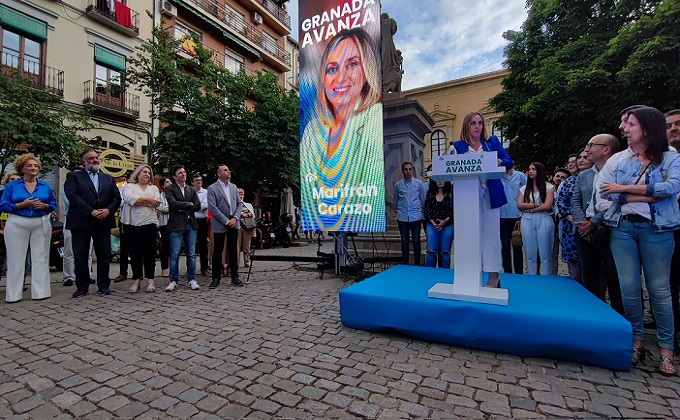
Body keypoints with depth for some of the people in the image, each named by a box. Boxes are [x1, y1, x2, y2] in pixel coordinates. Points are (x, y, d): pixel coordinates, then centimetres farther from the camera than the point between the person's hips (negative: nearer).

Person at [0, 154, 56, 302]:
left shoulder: (46, 187, 10)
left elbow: (54, 205, 10)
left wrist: (44, 206, -10)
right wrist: (21, 205, -15)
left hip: (41, 224, 1)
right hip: (17, 225, -1)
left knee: (40, 257, 2)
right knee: (16, 258, 2)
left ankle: (40, 292, 8)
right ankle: (13, 294, 11)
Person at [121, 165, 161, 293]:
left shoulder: (154, 188, 16)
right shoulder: (129, 186, 10)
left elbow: (156, 202, -1)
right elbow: (129, 198, -11)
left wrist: (138, 201, -4)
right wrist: (147, 199, -6)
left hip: (150, 223, 1)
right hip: (133, 224, -1)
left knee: (150, 252, 2)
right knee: (135, 252, 2)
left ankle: (150, 280, 8)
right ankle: (136, 280, 11)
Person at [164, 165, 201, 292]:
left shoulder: (191, 190, 16)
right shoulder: (169, 189, 2)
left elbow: (198, 206, 6)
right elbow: (173, 203, -14)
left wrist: (183, 209, -6)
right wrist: (188, 204, -4)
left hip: (191, 224, 4)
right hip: (176, 225, -4)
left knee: (191, 254, 6)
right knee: (174, 255, -1)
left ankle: (192, 279, 14)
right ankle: (173, 281, 10)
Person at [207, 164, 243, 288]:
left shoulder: (234, 187, 12)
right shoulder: (212, 188, -4)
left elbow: (240, 203, 10)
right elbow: (212, 207, -12)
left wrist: (235, 218, -6)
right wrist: (226, 221, -14)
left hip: (234, 223, 4)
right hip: (220, 225, -4)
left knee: (233, 250, 9)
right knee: (218, 251, 3)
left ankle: (234, 276, 18)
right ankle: (216, 278, 14)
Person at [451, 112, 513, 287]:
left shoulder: (492, 141, 11)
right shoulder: (459, 146, 8)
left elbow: (509, 161, 8)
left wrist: (499, 162, -13)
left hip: (490, 195, 0)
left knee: (490, 234, 0)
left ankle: (494, 274, 8)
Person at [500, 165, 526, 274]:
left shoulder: (520, 176, 1)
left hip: (517, 215, 0)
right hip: (502, 216, 1)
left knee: (517, 246, 8)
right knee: (505, 246, 9)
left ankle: (519, 273, 19)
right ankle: (507, 273, 19)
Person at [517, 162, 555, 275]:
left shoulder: (548, 187, 5)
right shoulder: (524, 188, 14)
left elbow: (547, 206, -7)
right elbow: (519, 205, 1)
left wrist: (528, 208, -4)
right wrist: (536, 204, -8)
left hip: (543, 220, -3)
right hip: (527, 221, 3)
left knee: (545, 253, -1)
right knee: (530, 253, 5)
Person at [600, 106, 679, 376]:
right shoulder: (617, 160, 8)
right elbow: (607, 192, -4)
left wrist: (624, 188, -13)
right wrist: (651, 194, -10)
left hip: (656, 229, -1)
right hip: (622, 227, 2)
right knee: (629, 288, 3)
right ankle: (637, 341, 17)